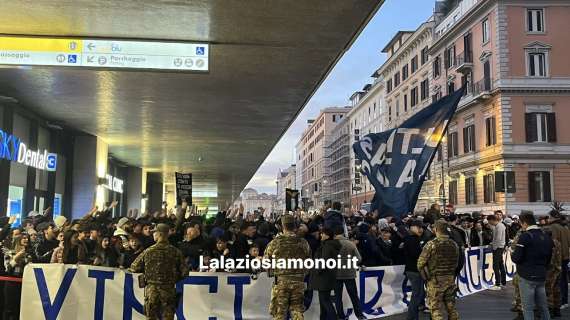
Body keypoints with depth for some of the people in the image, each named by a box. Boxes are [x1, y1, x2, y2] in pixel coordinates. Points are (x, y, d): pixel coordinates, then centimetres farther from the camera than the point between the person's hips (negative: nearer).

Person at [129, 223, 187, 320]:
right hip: (169, 290, 1)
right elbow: (184, 271, -3)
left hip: (151, 289, 0)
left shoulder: (148, 252, -6)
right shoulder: (175, 252, -4)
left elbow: (134, 268, 2)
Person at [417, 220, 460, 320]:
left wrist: (426, 276, 2)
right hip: (451, 279, 5)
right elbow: (456, 263, 9)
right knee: (451, 307, 17)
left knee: (436, 309, 2)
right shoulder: (454, 244, 2)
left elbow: (420, 263, -14)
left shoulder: (431, 244, -16)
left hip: (435, 280, -5)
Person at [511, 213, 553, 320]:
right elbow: (549, 258, 14)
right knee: (543, 307, 16)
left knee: (528, 308, 0)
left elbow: (516, 258, -18)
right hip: (542, 276, 7)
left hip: (527, 276, -7)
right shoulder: (546, 237, 7)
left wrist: (512, 254, 2)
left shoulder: (525, 236, -15)